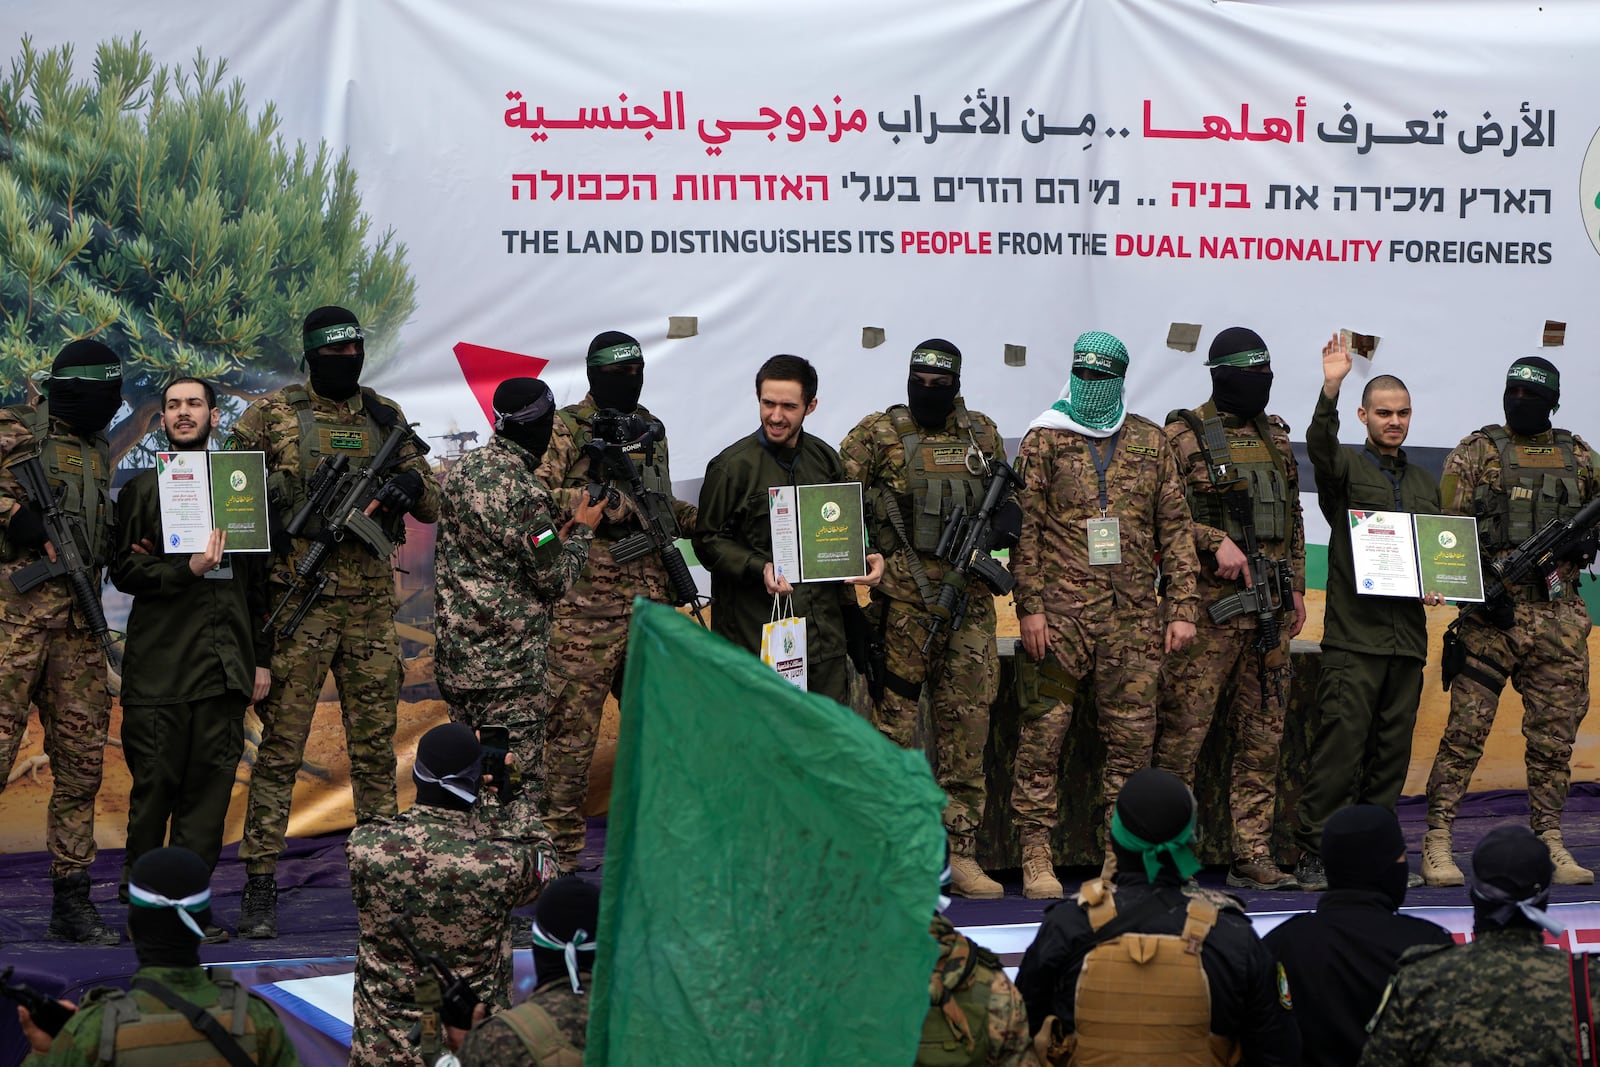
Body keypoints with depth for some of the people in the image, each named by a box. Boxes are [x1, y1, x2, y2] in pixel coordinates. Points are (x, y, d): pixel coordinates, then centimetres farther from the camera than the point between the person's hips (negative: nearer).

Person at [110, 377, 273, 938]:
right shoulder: (141, 489, 8)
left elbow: (257, 580, 16)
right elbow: (124, 571, 0)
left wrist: (261, 657, 12)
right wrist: (187, 569, -15)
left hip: (226, 661, 2)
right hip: (159, 663, -2)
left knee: (211, 784, -1)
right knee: (155, 782, -4)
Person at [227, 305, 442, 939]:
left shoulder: (385, 418, 12)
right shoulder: (272, 415, 2)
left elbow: (432, 505, 13)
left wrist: (409, 483, -10)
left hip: (371, 605, 4)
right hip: (300, 602, -3)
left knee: (375, 746, 8)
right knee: (280, 748, -3)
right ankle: (259, 888, 0)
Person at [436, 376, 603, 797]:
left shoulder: (463, 469, 7)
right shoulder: (525, 493, -20)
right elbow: (555, 581, -13)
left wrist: (557, 535, 14)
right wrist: (581, 531, 3)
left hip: (454, 654, 8)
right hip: (508, 666, -8)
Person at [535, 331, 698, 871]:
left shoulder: (650, 429, 17)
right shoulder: (564, 430, -4)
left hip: (650, 601, 7)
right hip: (585, 607, -7)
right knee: (571, 726, -4)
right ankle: (559, 849, 2)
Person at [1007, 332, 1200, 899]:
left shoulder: (1150, 442, 12)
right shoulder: (1044, 440, 4)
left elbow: (1175, 527, 12)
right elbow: (1025, 528, 0)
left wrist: (1182, 607, 5)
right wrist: (1030, 606, -9)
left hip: (1133, 615, 3)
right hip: (1061, 612, -2)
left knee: (1132, 734, 3)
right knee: (1044, 731, -3)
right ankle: (1036, 855, 3)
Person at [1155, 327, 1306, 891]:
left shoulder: (1276, 437, 17)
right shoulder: (1185, 435, -3)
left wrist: (1296, 586, 15)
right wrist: (1216, 542, -21)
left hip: (1270, 607, 7)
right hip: (1208, 604, -7)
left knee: (1262, 736, 7)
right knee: (1184, 729, -6)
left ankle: (1252, 855, 12)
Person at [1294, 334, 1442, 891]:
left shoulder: (1426, 483, 21)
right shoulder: (1346, 466, 3)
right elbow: (1319, 446, -21)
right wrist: (1330, 389, -35)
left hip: (1407, 634, 6)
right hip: (1353, 635, -5)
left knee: (1392, 749, 7)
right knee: (1340, 744, -10)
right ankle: (1315, 851, -6)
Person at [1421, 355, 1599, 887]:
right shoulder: (1475, 453, 4)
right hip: (1492, 612, -3)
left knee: (1554, 735, 6)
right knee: (1466, 729, -5)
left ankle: (1549, 843, 15)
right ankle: (1438, 843, -2)